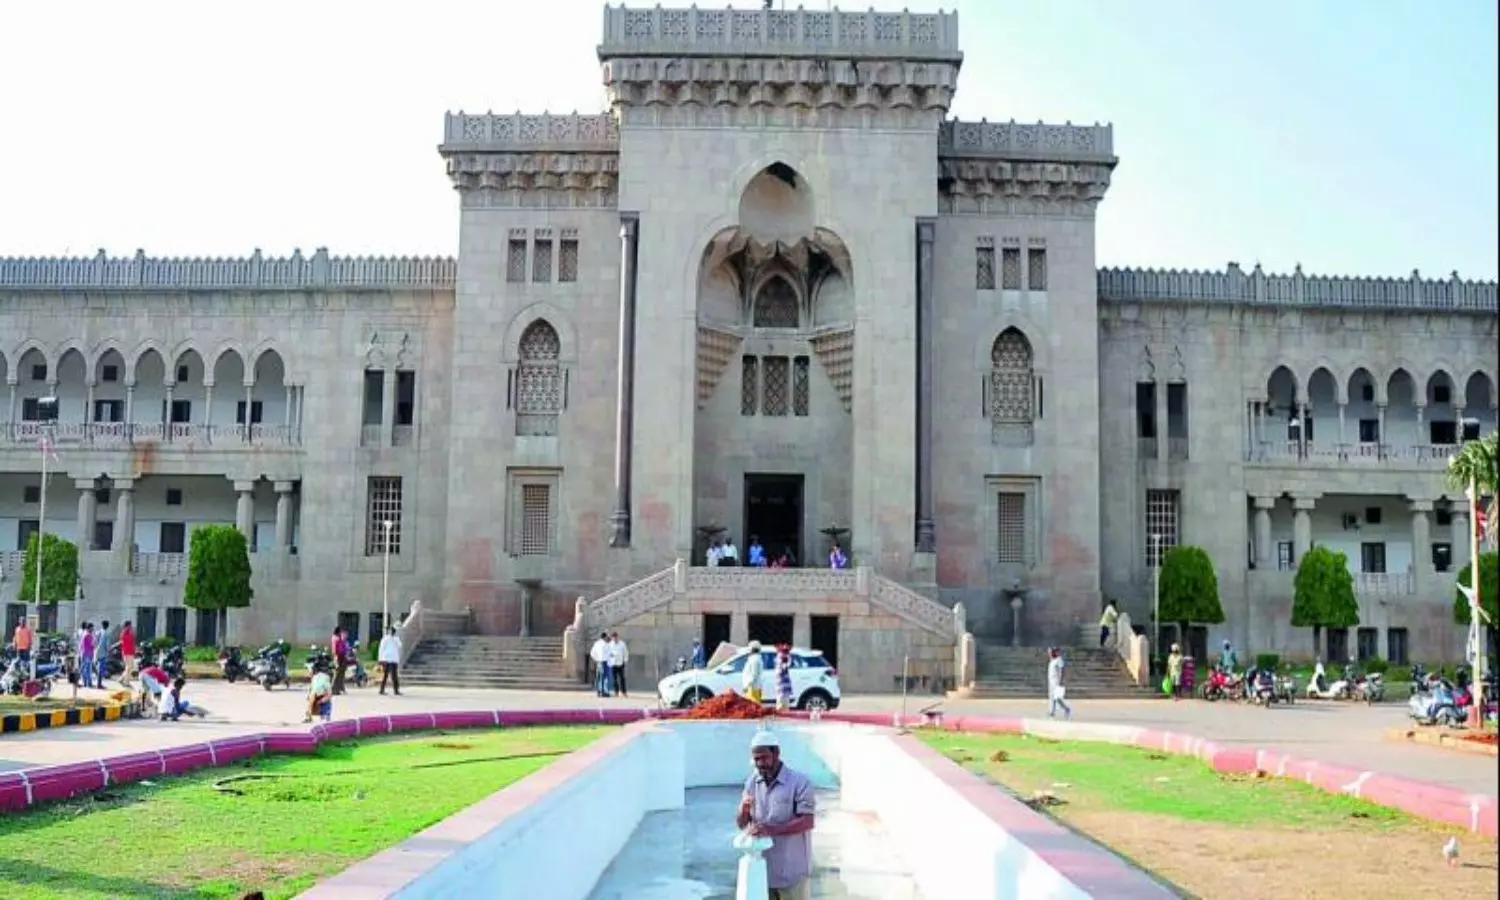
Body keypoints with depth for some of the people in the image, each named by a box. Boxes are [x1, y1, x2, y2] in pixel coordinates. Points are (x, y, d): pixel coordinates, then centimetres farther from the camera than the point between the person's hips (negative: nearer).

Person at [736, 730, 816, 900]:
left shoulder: (800, 782, -12)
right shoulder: (752, 782, 4)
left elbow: (808, 821, -18)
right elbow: (741, 824, 6)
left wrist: (771, 830, -28)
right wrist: (744, 810, -18)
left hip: (792, 869, -5)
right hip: (761, 866, 5)